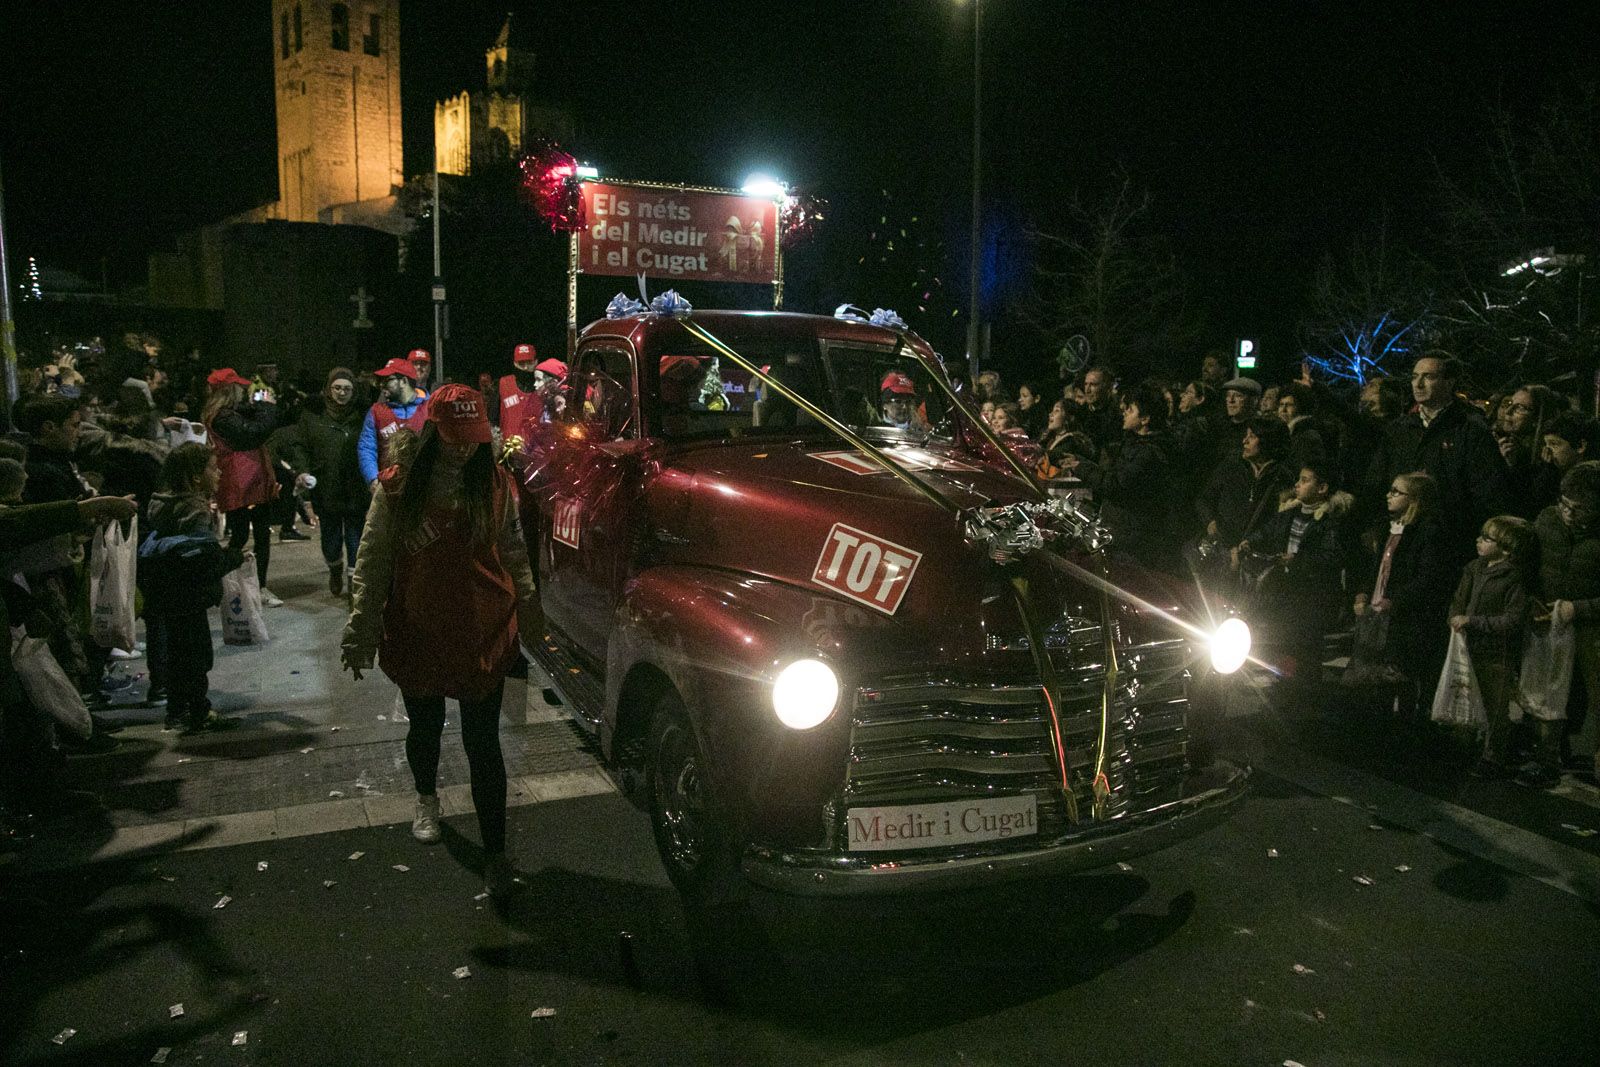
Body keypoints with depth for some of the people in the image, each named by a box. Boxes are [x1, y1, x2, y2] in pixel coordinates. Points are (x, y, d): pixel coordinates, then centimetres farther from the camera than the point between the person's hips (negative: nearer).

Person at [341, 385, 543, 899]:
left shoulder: (496, 484, -4)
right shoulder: (397, 488, -8)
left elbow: (514, 554, 6)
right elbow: (371, 564, -2)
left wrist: (528, 608, 9)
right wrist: (360, 634, -2)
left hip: (484, 636, 0)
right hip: (417, 635, 1)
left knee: (483, 744, 1)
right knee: (425, 728, 21)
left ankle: (496, 853, 12)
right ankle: (426, 798, 52)